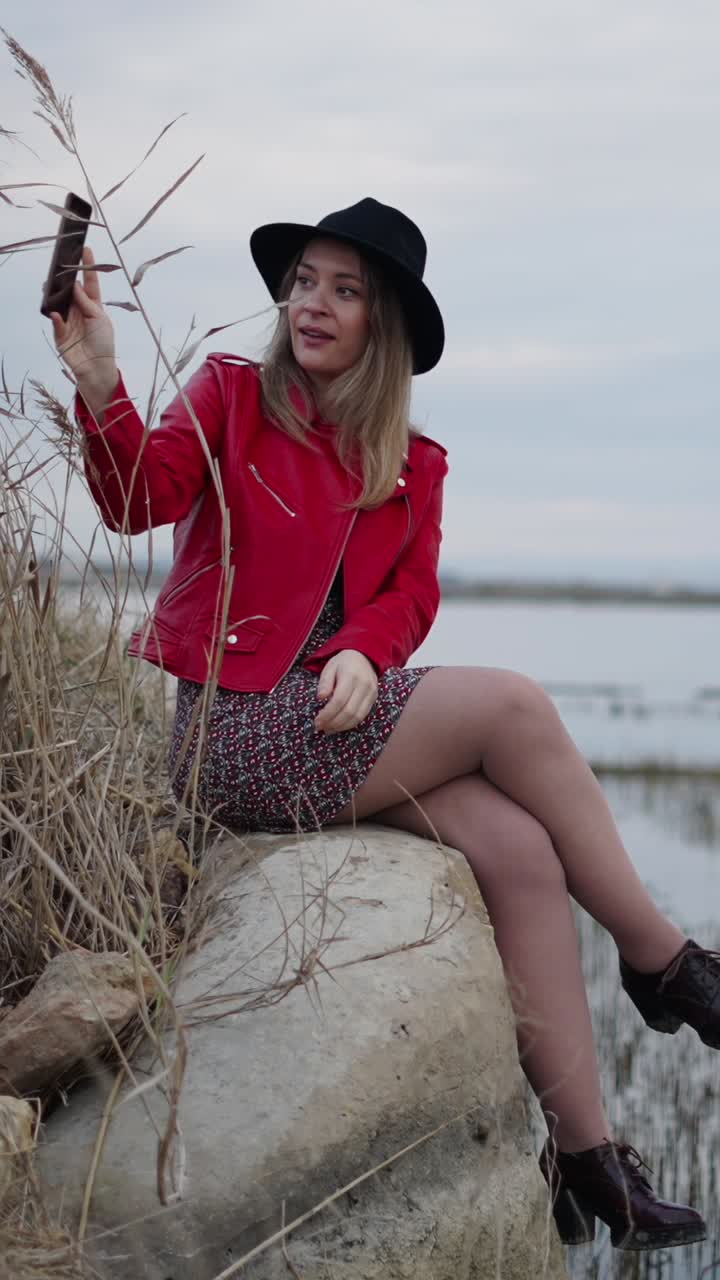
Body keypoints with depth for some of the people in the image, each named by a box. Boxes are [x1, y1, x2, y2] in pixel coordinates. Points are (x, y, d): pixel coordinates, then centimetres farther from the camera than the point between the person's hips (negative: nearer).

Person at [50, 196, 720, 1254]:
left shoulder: (414, 463, 16)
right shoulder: (231, 395, 4)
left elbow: (411, 594, 7)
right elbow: (145, 498, -12)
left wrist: (362, 651, -16)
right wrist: (101, 388, -31)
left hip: (341, 717, 5)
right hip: (232, 730, -5)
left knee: (522, 851, -17)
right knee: (509, 702, -19)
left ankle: (585, 1152, -10)